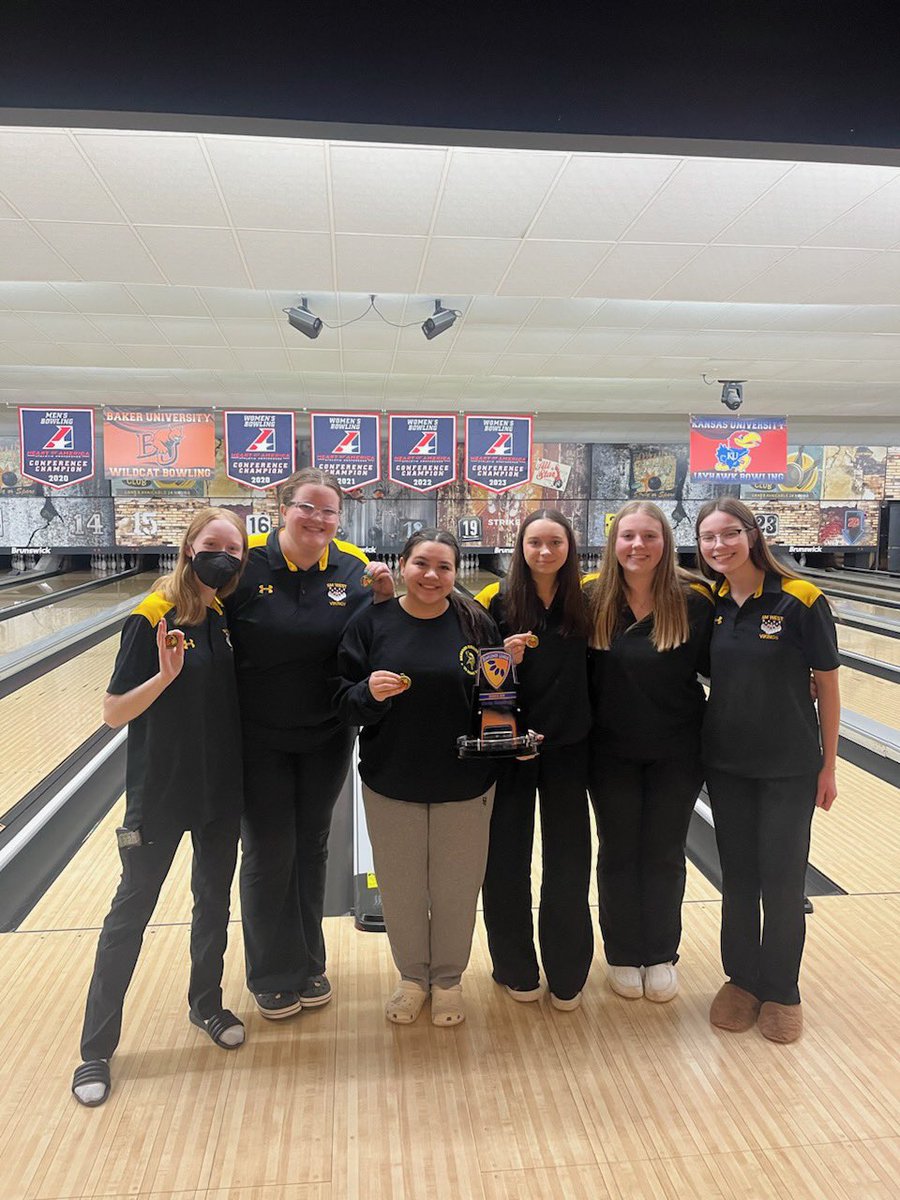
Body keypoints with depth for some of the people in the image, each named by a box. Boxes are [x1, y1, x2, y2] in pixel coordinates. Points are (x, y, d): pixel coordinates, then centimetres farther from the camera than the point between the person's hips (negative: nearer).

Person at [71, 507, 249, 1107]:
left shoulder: (227, 617, 0)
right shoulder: (153, 619, -16)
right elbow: (114, 713, -17)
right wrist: (165, 674, -30)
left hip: (221, 789, 5)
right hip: (159, 793, -5)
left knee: (214, 900, 19)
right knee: (131, 912, 7)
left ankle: (207, 1003, 40)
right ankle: (96, 1049, 22)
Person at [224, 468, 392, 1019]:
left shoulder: (352, 567, -6)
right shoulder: (246, 563, -15)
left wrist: (383, 598, -18)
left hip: (327, 739, 3)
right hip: (259, 740, -2)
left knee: (313, 849, 17)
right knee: (269, 853, 9)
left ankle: (309, 965, 37)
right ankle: (272, 978, 31)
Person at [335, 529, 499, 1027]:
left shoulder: (475, 622, -5)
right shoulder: (372, 622, -5)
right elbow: (345, 701, -4)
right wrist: (370, 693, -24)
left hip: (464, 783, 0)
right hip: (391, 782, 1)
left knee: (457, 887, 13)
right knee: (401, 886, 14)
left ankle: (448, 978, 38)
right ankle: (412, 976, 39)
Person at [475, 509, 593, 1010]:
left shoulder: (588, 600, -3)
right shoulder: (497, 601, -7)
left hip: (568, 745, 1)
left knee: (569, 861, 9)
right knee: (507, 859, 9)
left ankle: (567, 973, 27)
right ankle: (516, 968, 28)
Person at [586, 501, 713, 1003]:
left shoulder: (694, 600, -10)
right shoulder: (592, 601, -7)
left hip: (676, 753, 0)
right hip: (612, 753, 1)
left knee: (664, 855, 14)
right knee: (619, 853, 14)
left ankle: (661, 956, 34)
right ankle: (623, 955, 33)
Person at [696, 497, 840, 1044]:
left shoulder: (800, 600, -14)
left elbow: (828, 685, -7)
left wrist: (828, 765, -4)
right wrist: (697, 747, 2)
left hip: (789, 767, -3)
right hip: (726, 763, 4)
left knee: (782, 881, 7)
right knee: (738, 876, 14)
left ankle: (780, 990, 28)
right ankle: (741, 978, 33)